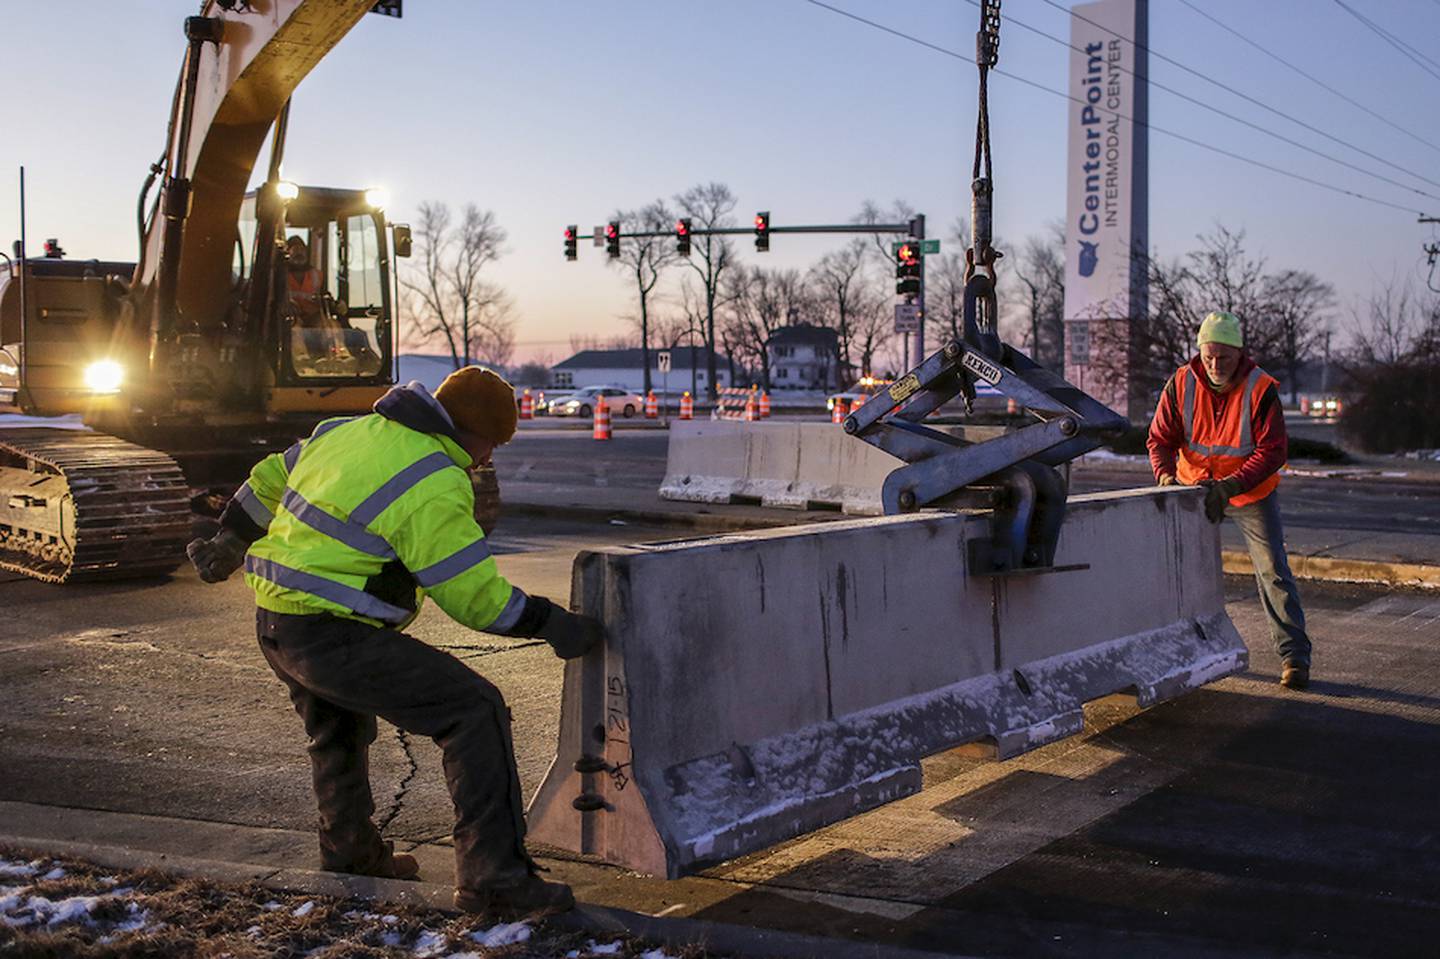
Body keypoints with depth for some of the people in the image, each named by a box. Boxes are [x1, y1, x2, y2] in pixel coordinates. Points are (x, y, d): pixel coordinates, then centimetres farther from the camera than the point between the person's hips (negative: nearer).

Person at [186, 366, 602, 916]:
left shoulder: (346, 432, 11)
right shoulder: (435, 487, -16)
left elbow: (268, 482, 23)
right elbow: (472, 593, -14)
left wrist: (230, 542, 37)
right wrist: (549, 623, -5)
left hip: (274, 625, 10)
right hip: (335, 638, -10)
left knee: (338, 728, 34)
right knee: (475, 710, -10)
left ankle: (349, 850, 51)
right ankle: (491, 877, -11)